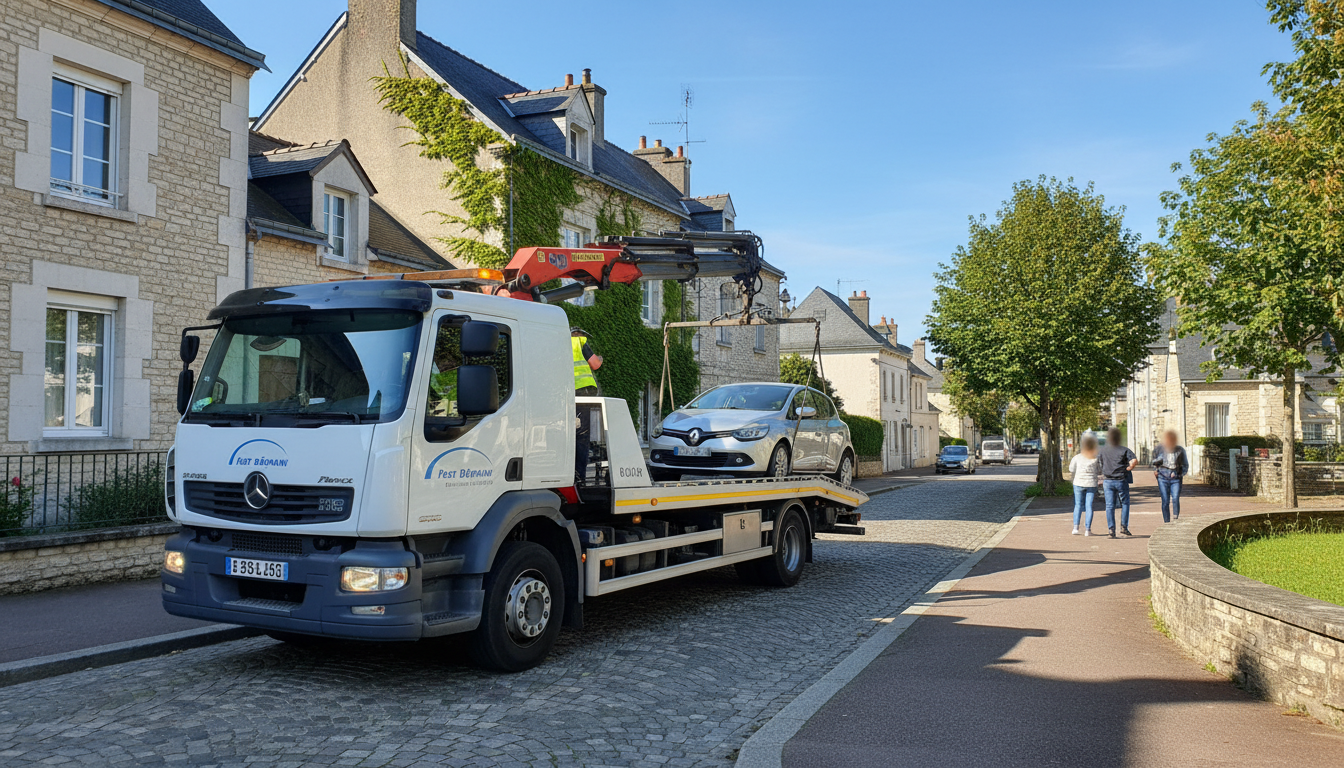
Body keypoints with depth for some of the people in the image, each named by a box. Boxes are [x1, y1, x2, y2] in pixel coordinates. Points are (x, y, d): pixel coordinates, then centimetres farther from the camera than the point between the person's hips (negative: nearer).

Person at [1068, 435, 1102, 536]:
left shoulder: (1077, 457, -3)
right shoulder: (1096, 458, -4)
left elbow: (1071, 470, 5)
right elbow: (1099, 472, 3)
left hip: (1078, 483, 0)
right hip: (1091, 484, 0)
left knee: (1078, 505, 8)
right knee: (1089, 506, 3)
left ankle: (1075, 527, -3)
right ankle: (1087, 529, 2)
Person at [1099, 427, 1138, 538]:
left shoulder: (1103, 451, 5)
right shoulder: (1124, 450, -5)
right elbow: (1134, 461, -18)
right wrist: (1129, 468, -1)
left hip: (1107, 481, 2)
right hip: (1121, 480, -2)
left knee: (1109, 506, 2)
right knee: (1125, 504, 13)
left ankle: (1111, 529, -2)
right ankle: (1124, 526, 7)